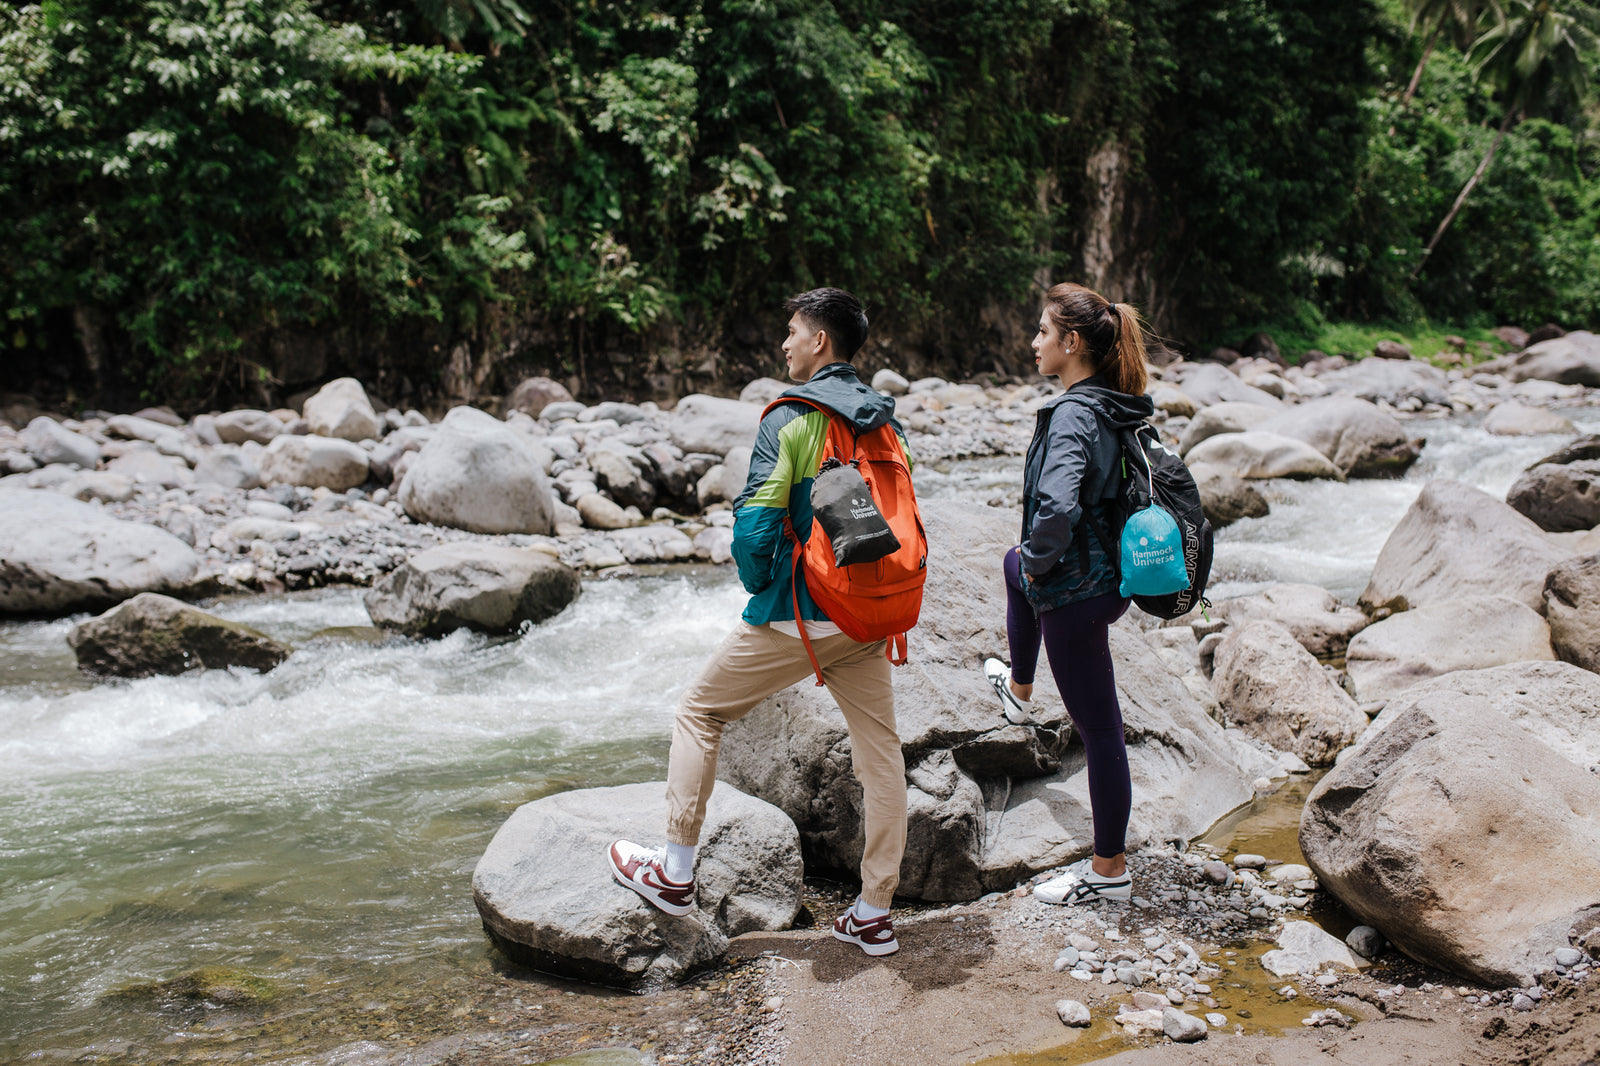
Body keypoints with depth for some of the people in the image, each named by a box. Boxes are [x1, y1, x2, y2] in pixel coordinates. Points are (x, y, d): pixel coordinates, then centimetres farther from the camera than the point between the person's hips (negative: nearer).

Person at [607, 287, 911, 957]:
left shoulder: (790, 419, -12)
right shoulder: (887, 423, 9)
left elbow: (755, 524, -18)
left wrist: (759, 585, -1)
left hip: (796, 616, -6)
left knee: (699, 714, 11)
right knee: (880, 751, 10)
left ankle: (675, 874, 17)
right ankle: (874, 913, 15)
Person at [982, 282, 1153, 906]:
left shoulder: (1074, 415, -24)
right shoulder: (1119, 409, 4)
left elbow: (1057, 508, -39)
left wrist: (1038, 560, -19)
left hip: (1076, 592, -10)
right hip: (1111, 572, 10)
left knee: (1099, 727, 1)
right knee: (1015, 566, 38)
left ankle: (1110, 871, 13)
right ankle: (1018, 691, 57)